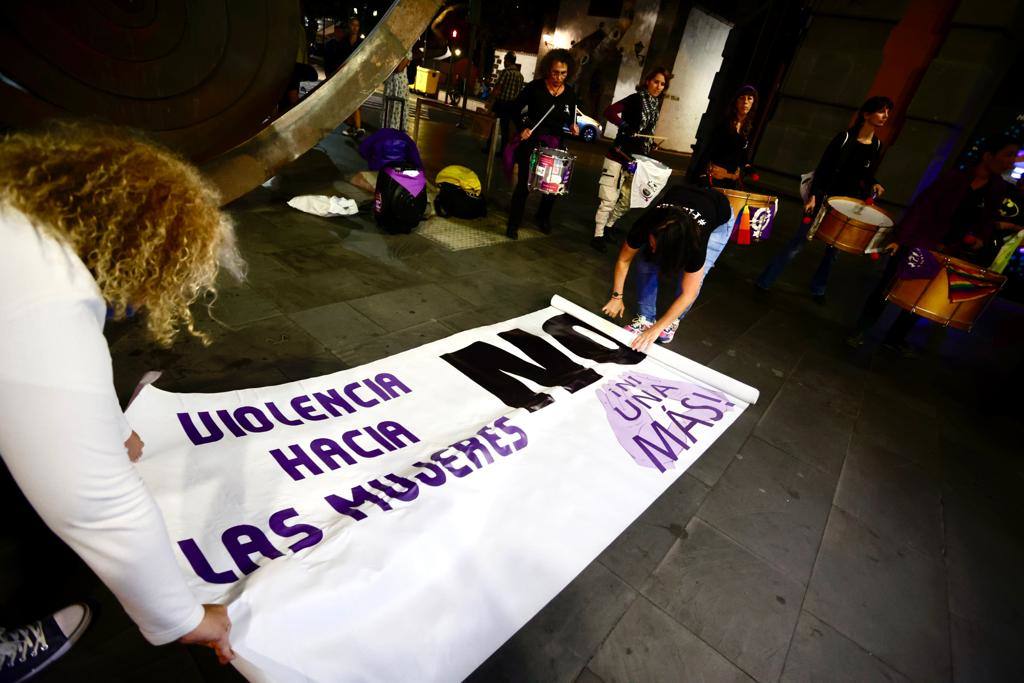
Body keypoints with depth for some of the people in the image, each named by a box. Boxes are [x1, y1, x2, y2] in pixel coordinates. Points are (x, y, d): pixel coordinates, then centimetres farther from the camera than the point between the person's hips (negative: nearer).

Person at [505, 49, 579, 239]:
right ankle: (513, 224, 6)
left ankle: (543, 217, 33)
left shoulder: (570, 93, 2)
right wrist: (522, 128, -16)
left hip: (555, 146, 4)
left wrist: (572, 126, -7)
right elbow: (515, 109, -3)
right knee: (523, 183, -4)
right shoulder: (535, 87, -8)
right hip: (532, 141, -4)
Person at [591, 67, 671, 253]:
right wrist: (626, 126, -31)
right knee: (609, 199, -7)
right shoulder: (636, 99, -9)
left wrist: (646, 152, 15)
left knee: (627, 200, 13)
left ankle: (608, 226, 31)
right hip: (619, 155, -8)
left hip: (635, 158, 8)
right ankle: (598, 235, 2)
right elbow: (609, 111, -20)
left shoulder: (656, 104, 12)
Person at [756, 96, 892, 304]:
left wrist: (873, 186, -4)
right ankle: (765, 281, -2)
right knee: (798, 241, -7)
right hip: (825, 197, -5)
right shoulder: (845, 137, -10)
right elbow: (822, 168, -11)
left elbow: (867, 176, 17)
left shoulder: (877, 146, 6)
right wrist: (812, 196, -17)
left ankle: (818, 289, 24)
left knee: (833, 249, 10)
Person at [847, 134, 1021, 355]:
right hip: (916, 244, -5)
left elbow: (988, 220, 16)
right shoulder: (953, 178, -10)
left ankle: (895, 338, 23)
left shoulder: (1000, 190, 5)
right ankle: (860, 331, 10)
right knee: (886, 288, -1)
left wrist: (981, 238, -4)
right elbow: (920, 207, -12)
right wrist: (899, 238, -17)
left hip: (947, 254, 5)